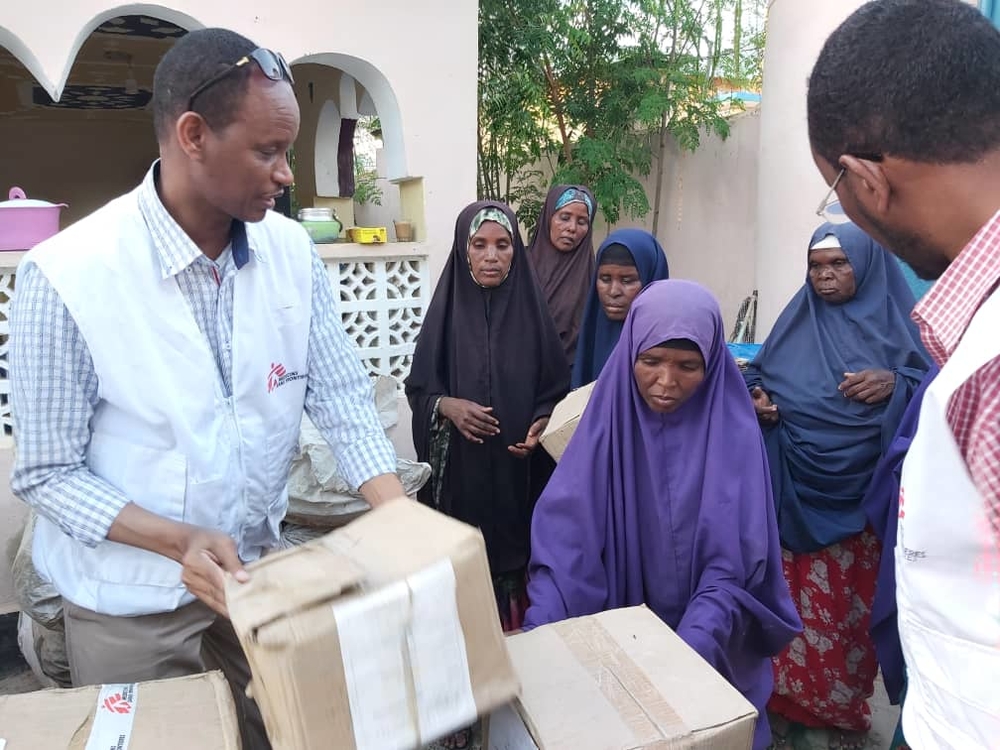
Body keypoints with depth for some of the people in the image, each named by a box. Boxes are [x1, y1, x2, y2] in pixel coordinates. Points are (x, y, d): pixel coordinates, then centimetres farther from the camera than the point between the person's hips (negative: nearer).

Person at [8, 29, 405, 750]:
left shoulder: (292, 251, -9)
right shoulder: (65, 276, -21)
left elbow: (345, 400, -8)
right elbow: (48, 474, -15)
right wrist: (181, 541, -27)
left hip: (257, 576, 4)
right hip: (129, 606, -3)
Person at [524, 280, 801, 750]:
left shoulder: (732, 432, -16)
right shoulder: (609, 418, -12)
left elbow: (732, 566, -17)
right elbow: (565, 537, -17)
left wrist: (688, 653, -30)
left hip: (710, 649, -1)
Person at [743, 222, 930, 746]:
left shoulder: (896, 320, 1)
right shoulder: (797, 319, 8)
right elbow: (758, 373, 15)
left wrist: (895, 385, -19)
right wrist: (757, 398, -7)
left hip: (858, 493, -1)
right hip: (793, 486, 2)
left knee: (850, 604, 7)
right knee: (795, 597, 8)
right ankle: (785, 695, 26)